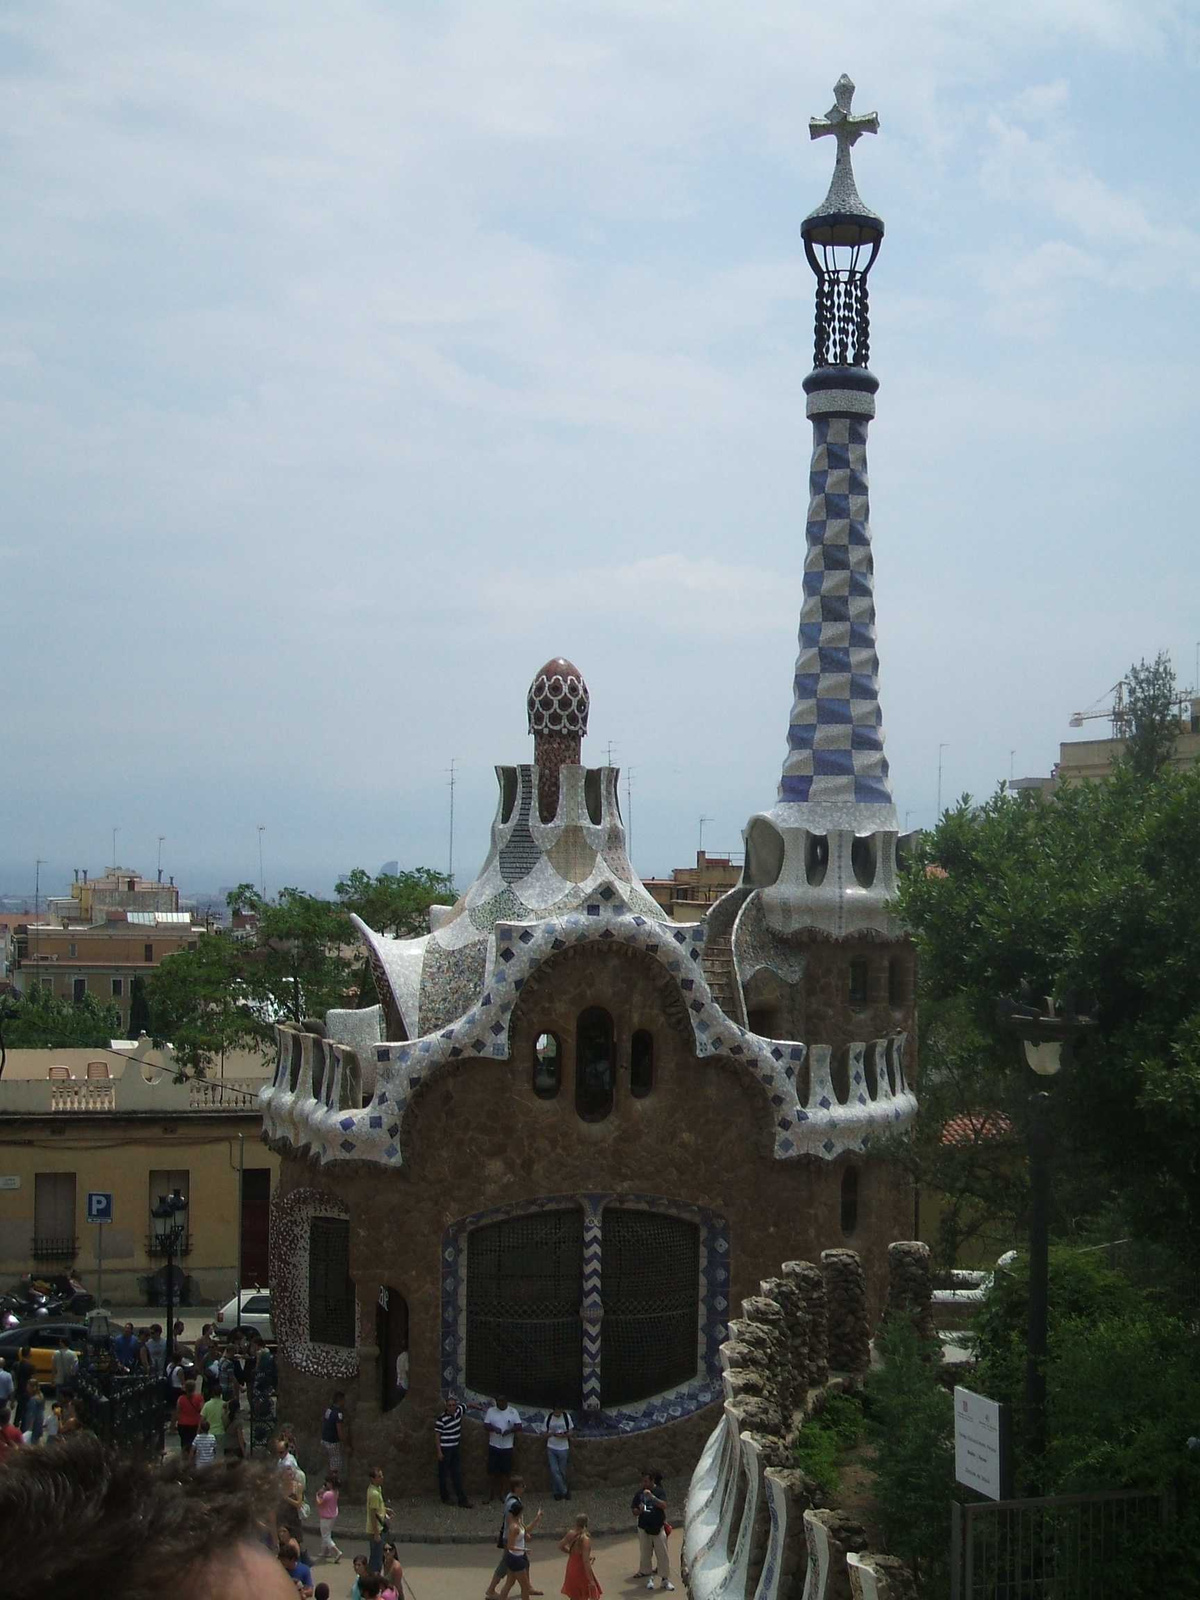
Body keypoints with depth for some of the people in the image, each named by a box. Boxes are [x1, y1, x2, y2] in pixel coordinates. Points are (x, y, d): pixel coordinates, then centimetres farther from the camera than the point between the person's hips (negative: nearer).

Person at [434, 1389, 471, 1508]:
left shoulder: (458, 1412, -1)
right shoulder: (441, 1420, -19)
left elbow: (464, 1405, 20)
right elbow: (437, 1436, -16)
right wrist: (439, 1452, -17)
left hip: (455, 1449, 6)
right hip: (444, 1450, -6)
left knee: (457, 1474, 6)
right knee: (444, 1475, 6)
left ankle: (462, 1499, 6)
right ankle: (445, 1499, 17)